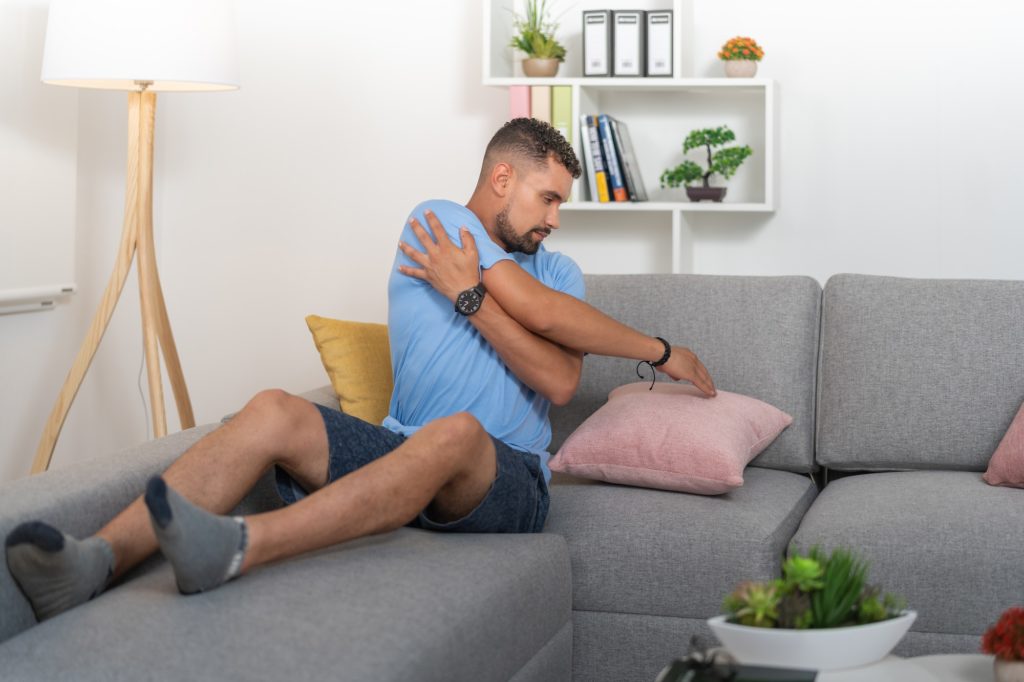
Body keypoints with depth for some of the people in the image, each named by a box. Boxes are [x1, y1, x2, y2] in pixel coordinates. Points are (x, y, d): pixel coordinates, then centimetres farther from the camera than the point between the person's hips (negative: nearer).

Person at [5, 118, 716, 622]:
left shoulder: (560, 270, 16)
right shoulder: (438, 221, 8)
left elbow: (561, 382, -5)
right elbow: (543, 312, -4)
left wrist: (468, 293, -12)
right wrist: (662, 351, 6)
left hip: (509, 481, 0)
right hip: (404, 452, 1)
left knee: (457, 432, -36)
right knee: (275, 413, -25)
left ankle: (236, 549, -54)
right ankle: (96, 562, -43)